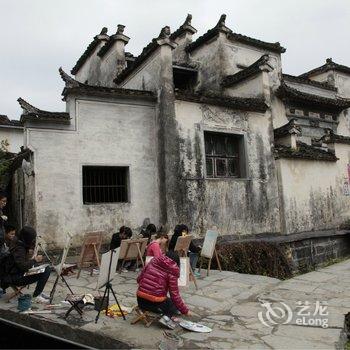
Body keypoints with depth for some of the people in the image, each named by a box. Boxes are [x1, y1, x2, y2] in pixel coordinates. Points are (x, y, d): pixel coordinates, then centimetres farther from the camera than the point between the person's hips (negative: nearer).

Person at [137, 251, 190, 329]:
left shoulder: (153, 261, 7)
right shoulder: (172, 271, -6)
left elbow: (139, 279, 12)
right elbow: (175, 295, -7)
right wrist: (185, 310, 5)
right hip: (155, 303, -7)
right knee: (175, 305, 21)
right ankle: (168, 317, -4)